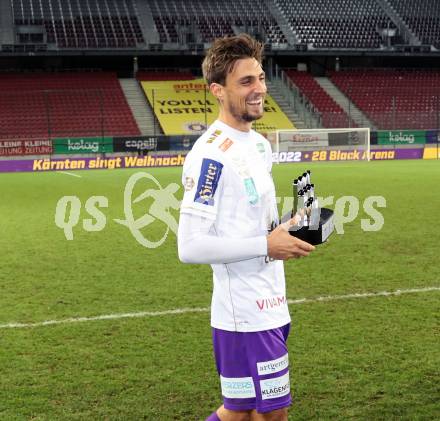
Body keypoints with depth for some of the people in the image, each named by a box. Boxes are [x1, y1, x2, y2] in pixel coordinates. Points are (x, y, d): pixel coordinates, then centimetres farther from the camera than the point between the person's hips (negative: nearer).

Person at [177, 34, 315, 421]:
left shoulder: (259, 143, 11)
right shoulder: (211, 154, -19)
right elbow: (190, 247, -23)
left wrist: (287, 234, 4)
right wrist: (265, 246, -19)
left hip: (270, 307, 9)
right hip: (246, 315, -9)